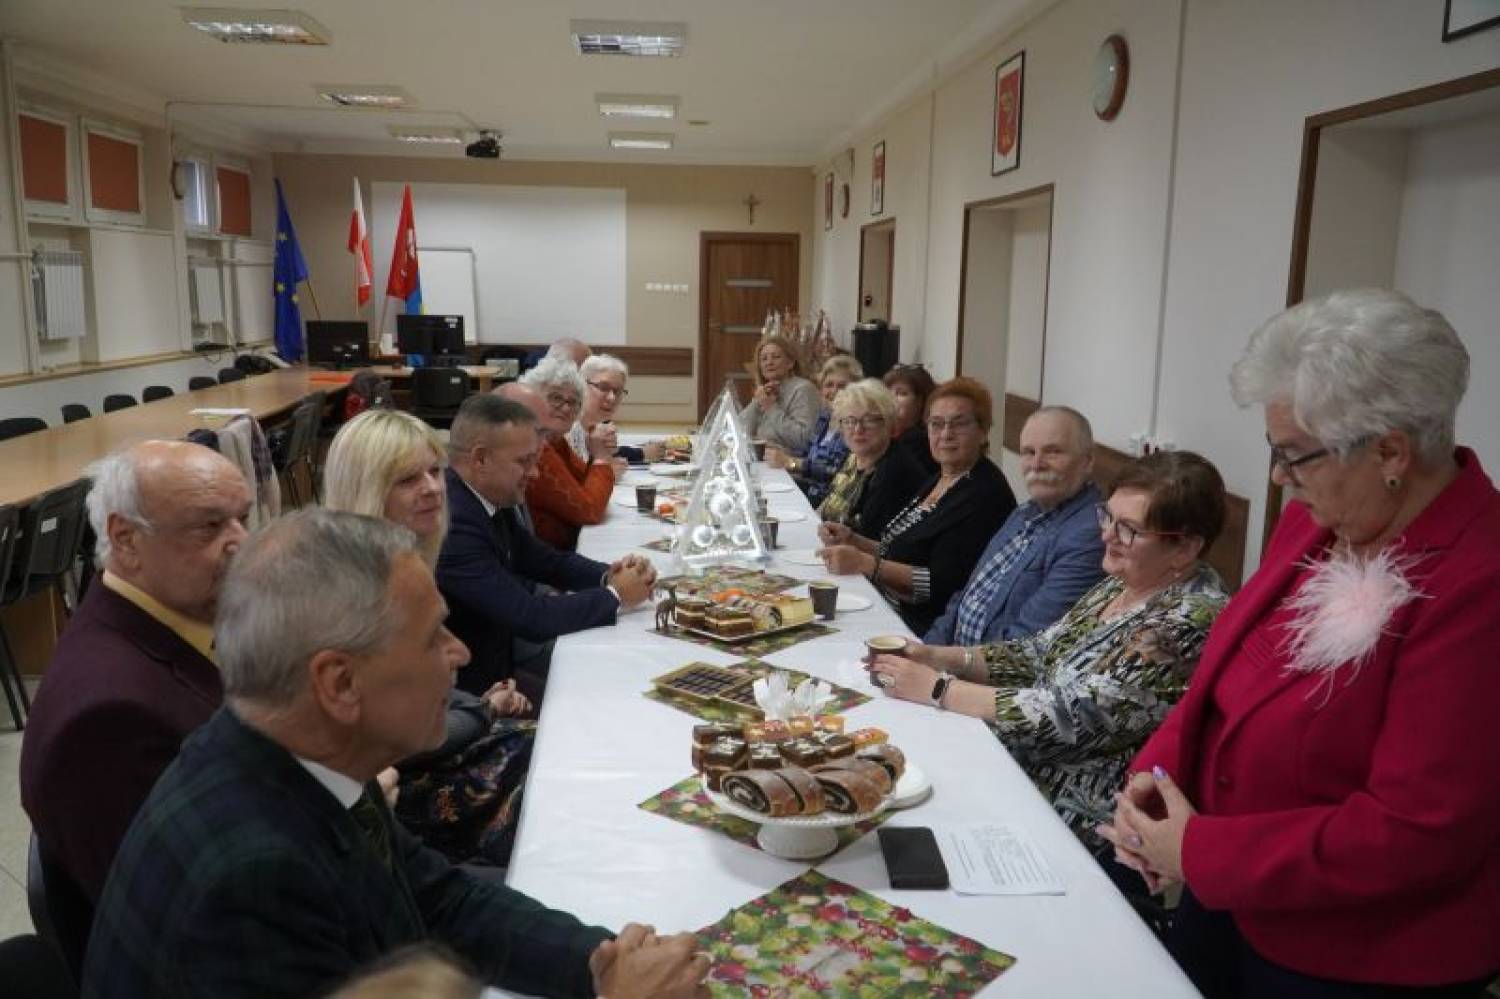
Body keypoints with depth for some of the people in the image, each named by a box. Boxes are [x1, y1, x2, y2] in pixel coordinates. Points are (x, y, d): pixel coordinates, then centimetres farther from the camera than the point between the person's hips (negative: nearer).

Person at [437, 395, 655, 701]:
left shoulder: (488, 500, 1)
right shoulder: (452, 524, -26)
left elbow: (547, 561, 13)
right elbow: (531, 618, -27)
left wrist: (608, 576, -5)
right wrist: (615, 596, -13)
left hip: (498, 662, 8)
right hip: (468, 689, -8)